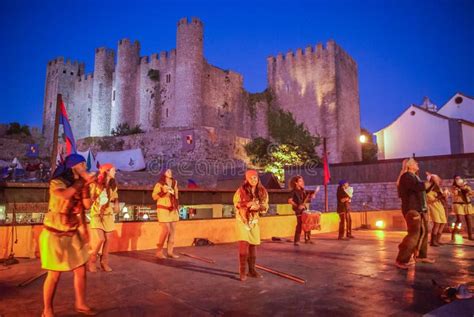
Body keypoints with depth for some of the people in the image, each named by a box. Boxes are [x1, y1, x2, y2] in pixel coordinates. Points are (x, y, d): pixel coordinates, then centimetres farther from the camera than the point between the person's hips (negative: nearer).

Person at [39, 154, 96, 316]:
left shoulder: (78, 184, 7)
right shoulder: (57, 183, -14)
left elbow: (87, 205, 0)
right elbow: (64, 196, -35)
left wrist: (85, 185, -10)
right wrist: (80, 182, -21)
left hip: (73, 235, 7)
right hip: (55, 235, -6)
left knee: (81, 270, 9)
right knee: (54, 274, 2)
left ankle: (80, 304, 25)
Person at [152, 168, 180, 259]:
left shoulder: (174, 183, 11)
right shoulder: (159, 184, -6)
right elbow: (154, 196, -8)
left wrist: (177, 207, 20)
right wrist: (163, 191, -21)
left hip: (173, 210, 6)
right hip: (163, 209, -6)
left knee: (172, 231, 4)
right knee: (166, 230, -12)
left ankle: (170, 251, 10)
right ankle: (159, 251, -1)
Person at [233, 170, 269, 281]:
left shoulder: (262, 191, -1)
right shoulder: (241, 190, -11)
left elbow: (265, 206, 3)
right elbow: (236, 204, -5)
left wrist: (258, 207, -19)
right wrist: (247, 204, -23)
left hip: (254, 221, 4)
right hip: (242, 221, -4)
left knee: (253, 246, 10)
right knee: (243, 245, -12)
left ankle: (252, 270, 24)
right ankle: (242, 271, -1)